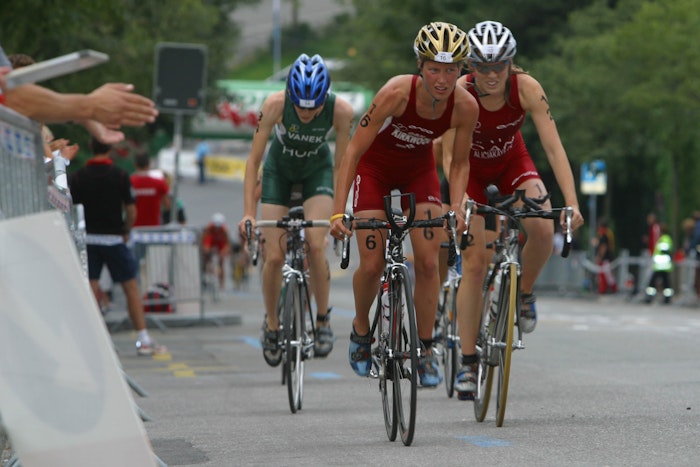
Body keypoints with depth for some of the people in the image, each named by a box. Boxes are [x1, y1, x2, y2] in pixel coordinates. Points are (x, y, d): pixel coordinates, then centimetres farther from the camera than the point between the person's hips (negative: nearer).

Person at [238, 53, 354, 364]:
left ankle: (323, 320, -1)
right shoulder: (275, 104, -32)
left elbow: (341, 163, -19)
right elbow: (254, 159, -26)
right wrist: (248, 212, -31)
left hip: (317, 170, 0)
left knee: (316, 247, -21)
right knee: (274, 256, -8)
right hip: (279, 169, 0)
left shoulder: (341, 111, -30)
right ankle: (271, 324, 15)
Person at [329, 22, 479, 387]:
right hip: (375, 168, -2)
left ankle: (425, 350, 5)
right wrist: (338, 212, -35)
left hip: (419, 171, 2)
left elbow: (460, 163, -8)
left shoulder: (465, 107, -25)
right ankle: (361, 330, 21)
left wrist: (456, 207, -25)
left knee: (428, 262, -10)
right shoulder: (396, 92, -35)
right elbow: (353, 151, -29)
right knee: (372, 265, -8)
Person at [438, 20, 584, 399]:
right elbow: (451, 156, -34)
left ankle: (524, 294, 3)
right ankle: (467, 363, -3)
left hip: (511, 161, 1)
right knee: (474, 262, -9)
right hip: (471, 167, -1)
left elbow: (553, 147, -31)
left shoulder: (527, 89, -28)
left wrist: (571, 204, -41)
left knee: (543, 231, -27)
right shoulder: (458, 94, -31)